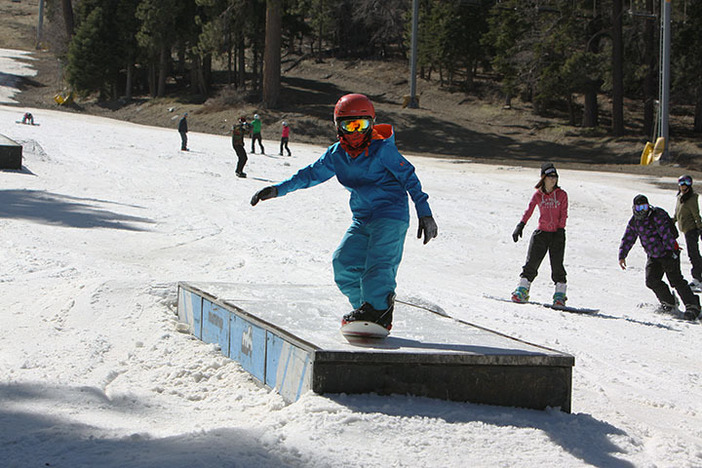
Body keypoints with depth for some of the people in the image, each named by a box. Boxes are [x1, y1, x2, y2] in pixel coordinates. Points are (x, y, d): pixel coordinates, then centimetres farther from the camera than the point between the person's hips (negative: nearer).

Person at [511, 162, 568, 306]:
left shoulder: (561, 194, 3)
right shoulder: (538, 195, 5)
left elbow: (563, 214, 1)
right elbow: (529, 210, -5)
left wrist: (560, 229, -11)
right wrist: (520, 225, -18)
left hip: (557, 233, -1)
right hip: (541, 233, 1)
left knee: (557, 265, -6)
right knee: (531, 263, -2)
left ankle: (560, 295, 1)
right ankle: (522, 291, 6)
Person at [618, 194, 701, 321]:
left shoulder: (658, 216, -18)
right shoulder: (634, 222, 3)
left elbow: (666, 233, -27)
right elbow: (627, 239, 10)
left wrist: (670, 249, -37)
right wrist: (622, 256, -1)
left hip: (668, 253, -6)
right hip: (653, 257, 6)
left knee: (675, 280, -16)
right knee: (651, 281, -7)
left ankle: (693, 306, -11)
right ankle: (668, 301, 15)